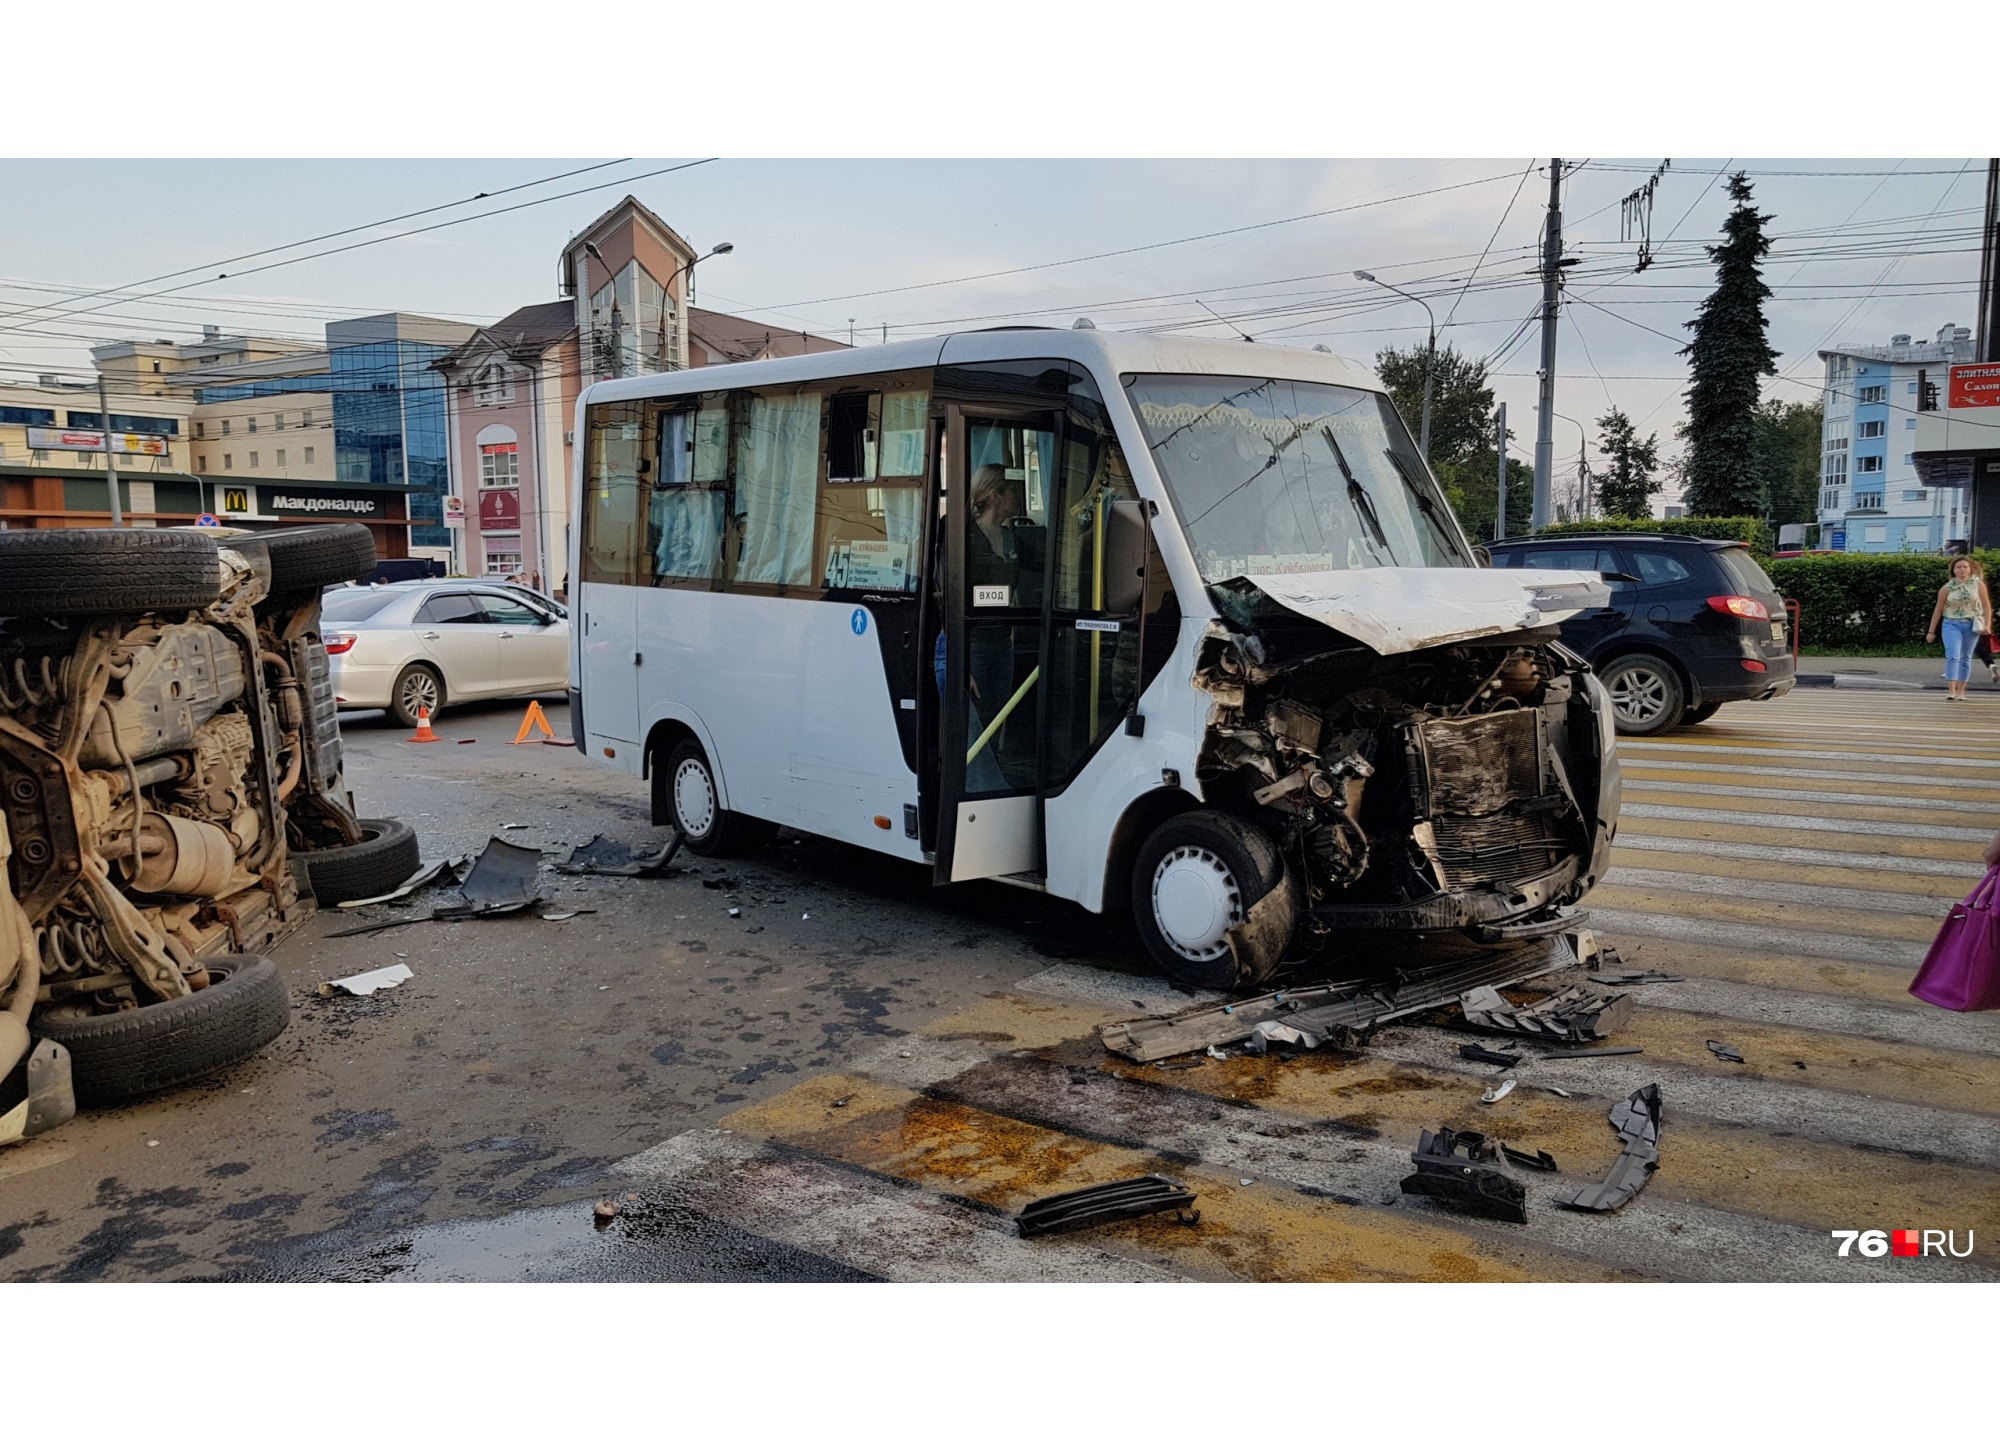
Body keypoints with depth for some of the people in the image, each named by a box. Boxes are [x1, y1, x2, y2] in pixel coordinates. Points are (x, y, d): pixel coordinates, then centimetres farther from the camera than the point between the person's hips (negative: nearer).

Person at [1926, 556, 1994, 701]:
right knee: (1953, 656, -14)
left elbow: (1986, 605, 3)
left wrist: (1987, 625, -7)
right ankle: (1951, 690, -16)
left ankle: (1961, 691, 15)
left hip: (1971, 625, 1)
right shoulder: (1947, 587, -1)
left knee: (1966, 658, 8)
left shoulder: (1978, 584, 0)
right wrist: (1931, 631, 4)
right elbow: (1938, 609, 4)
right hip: (1952, 624, -1)